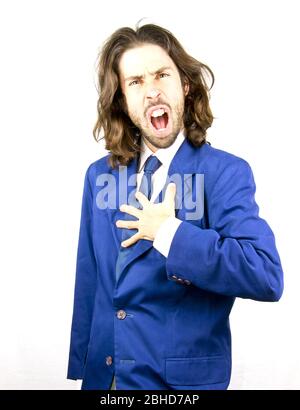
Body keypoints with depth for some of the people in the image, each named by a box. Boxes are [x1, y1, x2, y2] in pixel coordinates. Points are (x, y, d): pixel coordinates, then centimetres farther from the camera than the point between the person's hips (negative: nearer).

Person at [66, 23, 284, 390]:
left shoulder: (225, 172, -13)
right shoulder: (99, 175, 2)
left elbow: (267, 277, -25)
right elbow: (88, 282, 5)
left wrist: (169, 233, -24)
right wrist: (82, 368, 6)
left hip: (184, 378, -3)